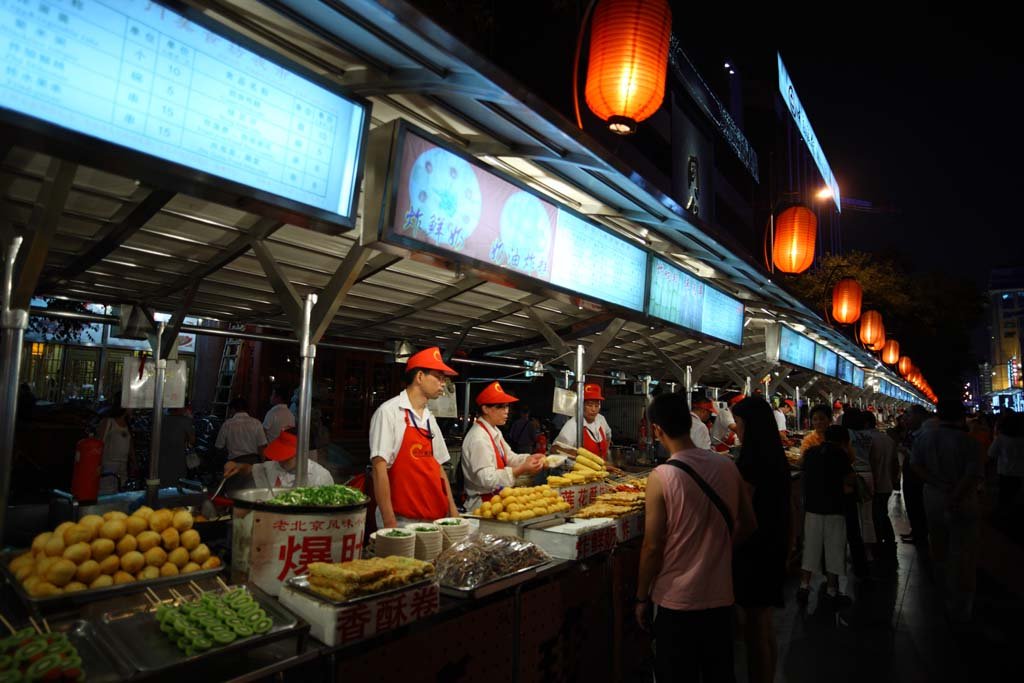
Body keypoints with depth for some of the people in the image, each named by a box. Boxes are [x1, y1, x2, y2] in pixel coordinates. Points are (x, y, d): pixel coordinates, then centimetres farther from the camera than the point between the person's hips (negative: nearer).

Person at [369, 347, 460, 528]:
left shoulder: (429, 418, 10)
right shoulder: (389, 412, -10)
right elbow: (379, 468, -14)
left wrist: (452, 510, 9)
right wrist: (390, 523, -16)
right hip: (402, 520, -6)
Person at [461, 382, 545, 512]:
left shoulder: (494, 432, 9)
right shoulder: (478, 438, -21)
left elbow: (509, 458, 16)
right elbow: (487, 479, -24)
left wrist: (529, 459, -3)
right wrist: (521, 470, -25)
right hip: (482, 505, -9)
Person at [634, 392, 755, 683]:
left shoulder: (661, 477, -20)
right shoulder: (727, 467, -5)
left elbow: (653, 547, -15)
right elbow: (748, 525, 6)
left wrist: (641, 598, -3)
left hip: (677, 601, -4)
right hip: (721, 596, 5)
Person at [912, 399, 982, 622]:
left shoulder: (923, 438, -3)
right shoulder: (968, 442, -15)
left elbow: (915, 465, -11)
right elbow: (973, 476, -22)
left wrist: (939, 485, -13)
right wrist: (956, 497, -17)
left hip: (933, 501, 4)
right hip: (962, 505, -4)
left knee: (939, 549, 23)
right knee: (962, 556, 5)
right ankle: (960, 609, 13)